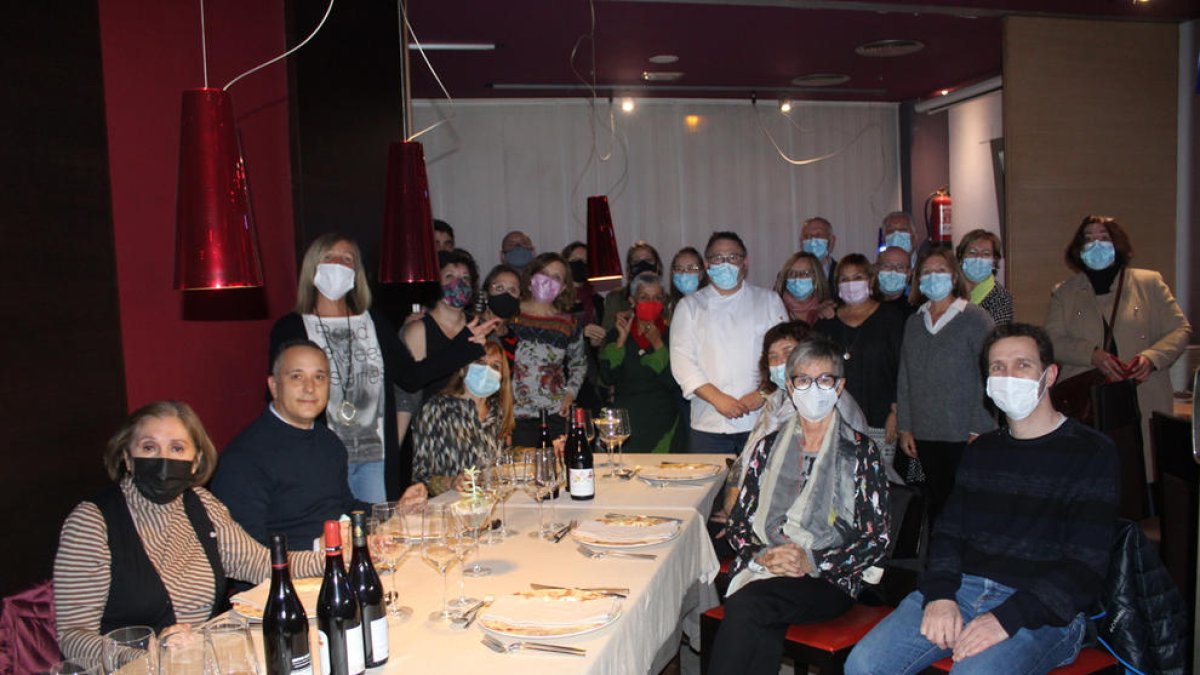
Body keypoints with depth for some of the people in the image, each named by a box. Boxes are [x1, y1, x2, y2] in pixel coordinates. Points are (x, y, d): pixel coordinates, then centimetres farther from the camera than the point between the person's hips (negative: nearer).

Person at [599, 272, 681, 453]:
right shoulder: (617, 333, 6)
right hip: (625, 420, 1)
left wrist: (658, 344, -14)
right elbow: (608, 377, -5)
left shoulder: (670, 334, 1)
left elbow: (674, 383, -9)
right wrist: (621, 340, -10)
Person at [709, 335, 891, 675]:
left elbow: (877, 539, 1)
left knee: (747, 604, -32)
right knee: (764, 627, -32)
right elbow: (739, 521, 14)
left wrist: (813, 563, -13)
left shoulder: (860, 452, 7)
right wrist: (761, 556, -8)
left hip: (830, 580, -2)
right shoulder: (769, 447, 17)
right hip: (762, 570, 3)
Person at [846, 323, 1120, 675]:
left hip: (1044, 611, -4)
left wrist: (1007, 619, -19)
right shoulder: (981, 450, 18)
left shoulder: (1092, 453, -1)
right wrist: (939, 595, -7)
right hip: (963, 590, 5)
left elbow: (1086, 567, -9)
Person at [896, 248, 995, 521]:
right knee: (936, 502, 9)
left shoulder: (975, 319, -3)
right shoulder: (914, 322, 11)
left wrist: (978, 430, -11)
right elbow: (904, 377, 11)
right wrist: (904, 428, 7)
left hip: (963, 436, -4)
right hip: (924, 435, 4)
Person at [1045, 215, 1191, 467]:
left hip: (1145, 402, 0)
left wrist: (1152, 357, -9)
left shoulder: (1149, 283, 13)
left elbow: (1180, 329, 10)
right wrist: (1092, 355, -14)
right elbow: (1052, 341, 3)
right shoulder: (1064, 293, 13)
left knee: (1144, 469, -4)